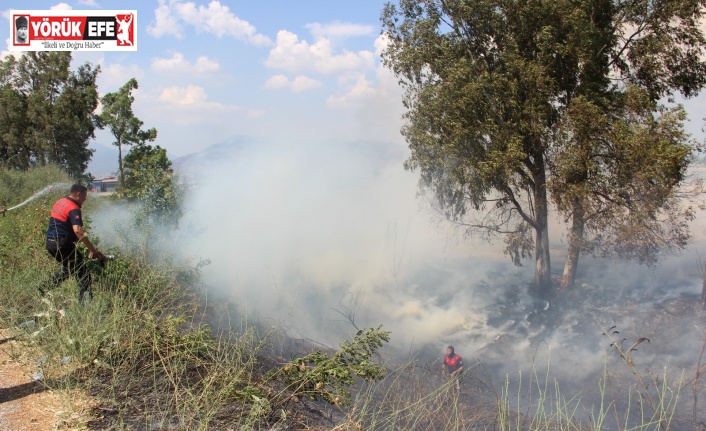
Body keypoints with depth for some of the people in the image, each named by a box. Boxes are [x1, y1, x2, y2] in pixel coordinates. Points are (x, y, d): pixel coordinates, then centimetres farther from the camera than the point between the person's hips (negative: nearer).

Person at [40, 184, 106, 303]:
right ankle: (85, 301, -8)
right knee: (83, 272, -5)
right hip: (62, 244, -10)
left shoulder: (59, 202, 14)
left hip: (50, 242, 10)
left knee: (69, 267, 28)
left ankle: (45, 286, 29)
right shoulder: (74, 209, -16)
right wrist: (93, 250, -27)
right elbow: (78, 231, -27)